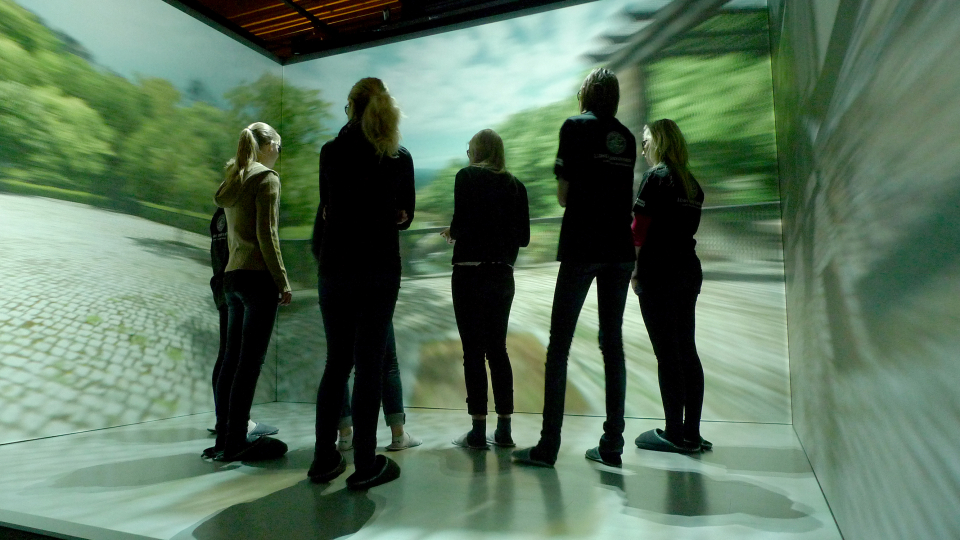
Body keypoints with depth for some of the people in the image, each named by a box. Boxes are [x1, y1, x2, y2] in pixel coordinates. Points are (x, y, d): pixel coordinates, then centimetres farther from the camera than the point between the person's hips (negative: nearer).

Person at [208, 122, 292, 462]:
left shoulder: (233, 180, 20)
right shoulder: (266, 178, -5)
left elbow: (231, 235, 19)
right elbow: (267, 235, -14)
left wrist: (235, 269, 19)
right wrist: (282, 281, -12)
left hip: (232, 276, 8)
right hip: (258, 277, -8)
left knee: (232, 357, 9)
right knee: (251, 360, -6)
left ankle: (224, 438, 15)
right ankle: (236, 443, -3)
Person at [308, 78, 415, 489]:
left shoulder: (331, 152, 3)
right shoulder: (401, 158, 3)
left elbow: (327, 211, 8)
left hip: (335, 268, 1)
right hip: (381, 270, -1)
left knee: (337, 362, 11)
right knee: (369, 364, 1)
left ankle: (325, 459, 18)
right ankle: (366, 466, 5)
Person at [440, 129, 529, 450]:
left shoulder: (467, 177, -3)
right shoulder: (515, 186, 10)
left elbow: (461, 223, -14)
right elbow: (523, 237, 9)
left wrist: (451, 233, 7)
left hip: (471, 272, -5)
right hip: (503, 275, 5)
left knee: (473, 351, 0)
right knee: (497, 348, 12)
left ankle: (478, 431, 4)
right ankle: (504, 429, 15)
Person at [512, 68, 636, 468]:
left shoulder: (575, 126, 0)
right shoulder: (626, 136, 14)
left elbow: (563, 195, -3)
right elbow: (625, 195, 13)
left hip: (581, 246, -5)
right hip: (620, 248, 6)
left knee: (558, 345, -2)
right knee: (612, 342, 8)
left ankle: (548, 446, -1)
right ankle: (612, 444, 11)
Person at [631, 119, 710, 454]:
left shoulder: (656, 177, -7)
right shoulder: (692, 184, 16)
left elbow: (639, 230, -12)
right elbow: (687, 229, 15)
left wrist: (634, 272, -5)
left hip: (659, 272, -8)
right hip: (689, 269, 8)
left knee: (667, 353, -4)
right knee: (687, 350, 9)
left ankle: (674, 434, 3)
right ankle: (691, 434, 15)